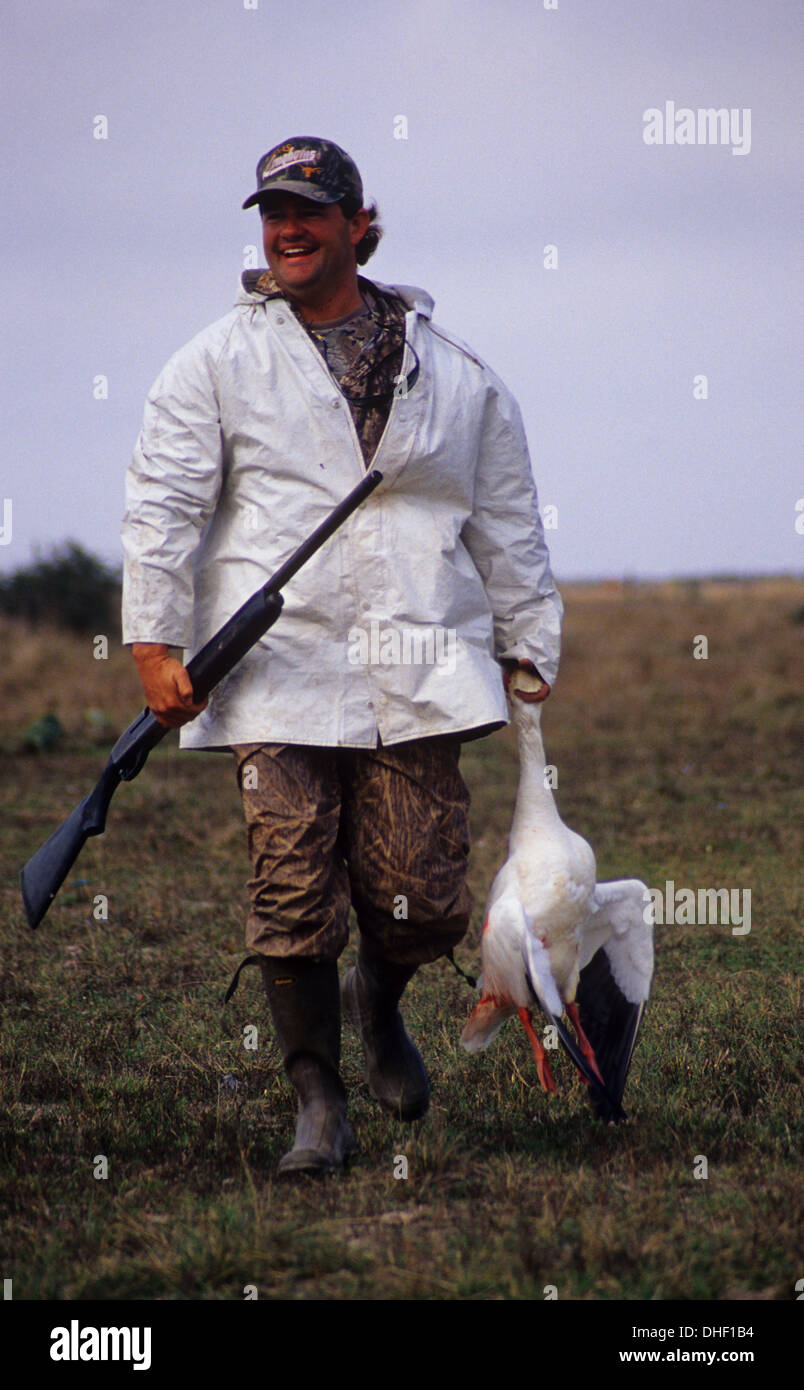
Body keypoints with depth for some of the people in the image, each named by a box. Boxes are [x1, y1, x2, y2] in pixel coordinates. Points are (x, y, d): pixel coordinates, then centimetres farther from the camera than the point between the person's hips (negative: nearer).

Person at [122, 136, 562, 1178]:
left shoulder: (455, 375, 13)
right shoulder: (217, 364, 8)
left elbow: (508, 521, 18)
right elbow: (161, 505, 4)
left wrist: (529, 653, 15)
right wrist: (155, 646, -5)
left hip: (417, 674, 1)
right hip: (276, 671, -1)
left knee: (425, 903, -4)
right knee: (292, 893, -7)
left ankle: (378, 1004, 30)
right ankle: (318, 1101, 9)